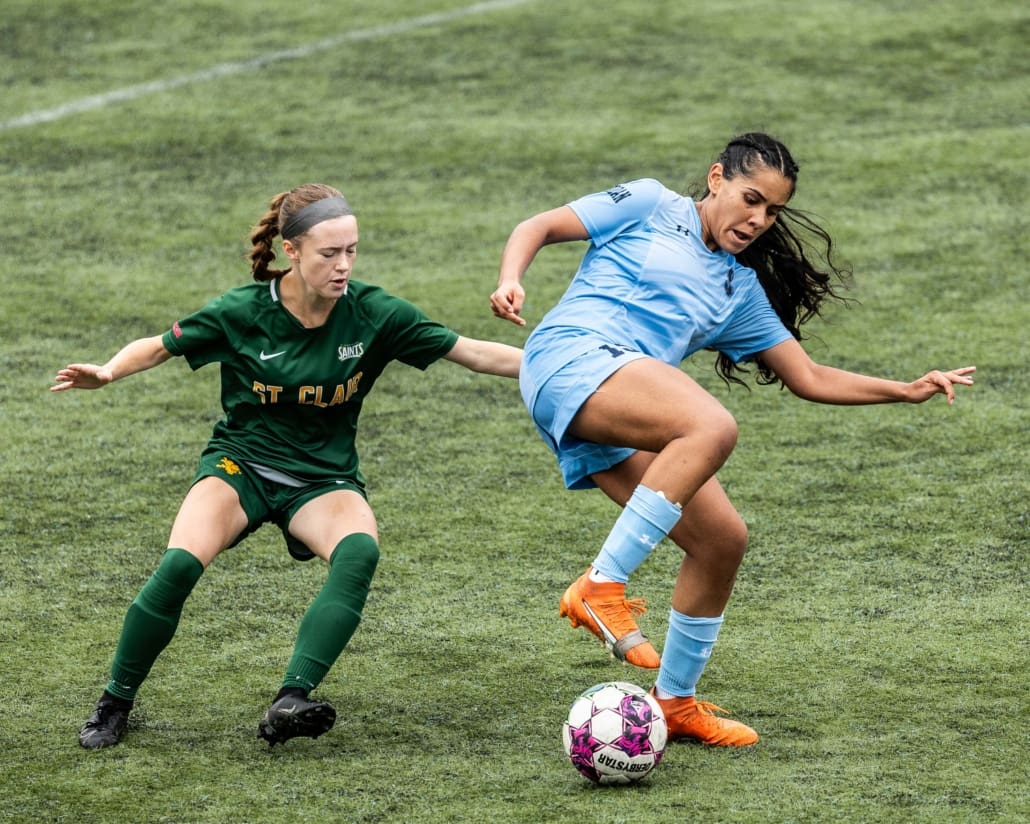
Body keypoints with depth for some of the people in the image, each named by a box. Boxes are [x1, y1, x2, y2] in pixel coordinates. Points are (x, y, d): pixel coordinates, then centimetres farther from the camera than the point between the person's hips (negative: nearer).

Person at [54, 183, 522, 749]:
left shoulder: (374, 314, -10)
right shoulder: (242, 313, -12)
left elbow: (471, 352, -5)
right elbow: (161, 347, 1)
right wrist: (108, 372, -19)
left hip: (324, 479, 1)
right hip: (242, 463, -1)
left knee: (359, 552, -33)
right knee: (180, 565, -28)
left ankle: (289, 703, -39)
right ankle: (115, 704, -6)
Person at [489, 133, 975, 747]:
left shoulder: (741, 290, 26)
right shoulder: (650, 206, 11)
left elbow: (810, 379, 27)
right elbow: (538, 228, 8)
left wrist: (907, 391, 19)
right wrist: (511, 281, -12)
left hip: (626, 421, 7)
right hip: (571, 357, -7)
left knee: (723, 539, -1)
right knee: (713, 426, -32)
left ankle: (676, 702, 16)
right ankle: (602, 585, -33)